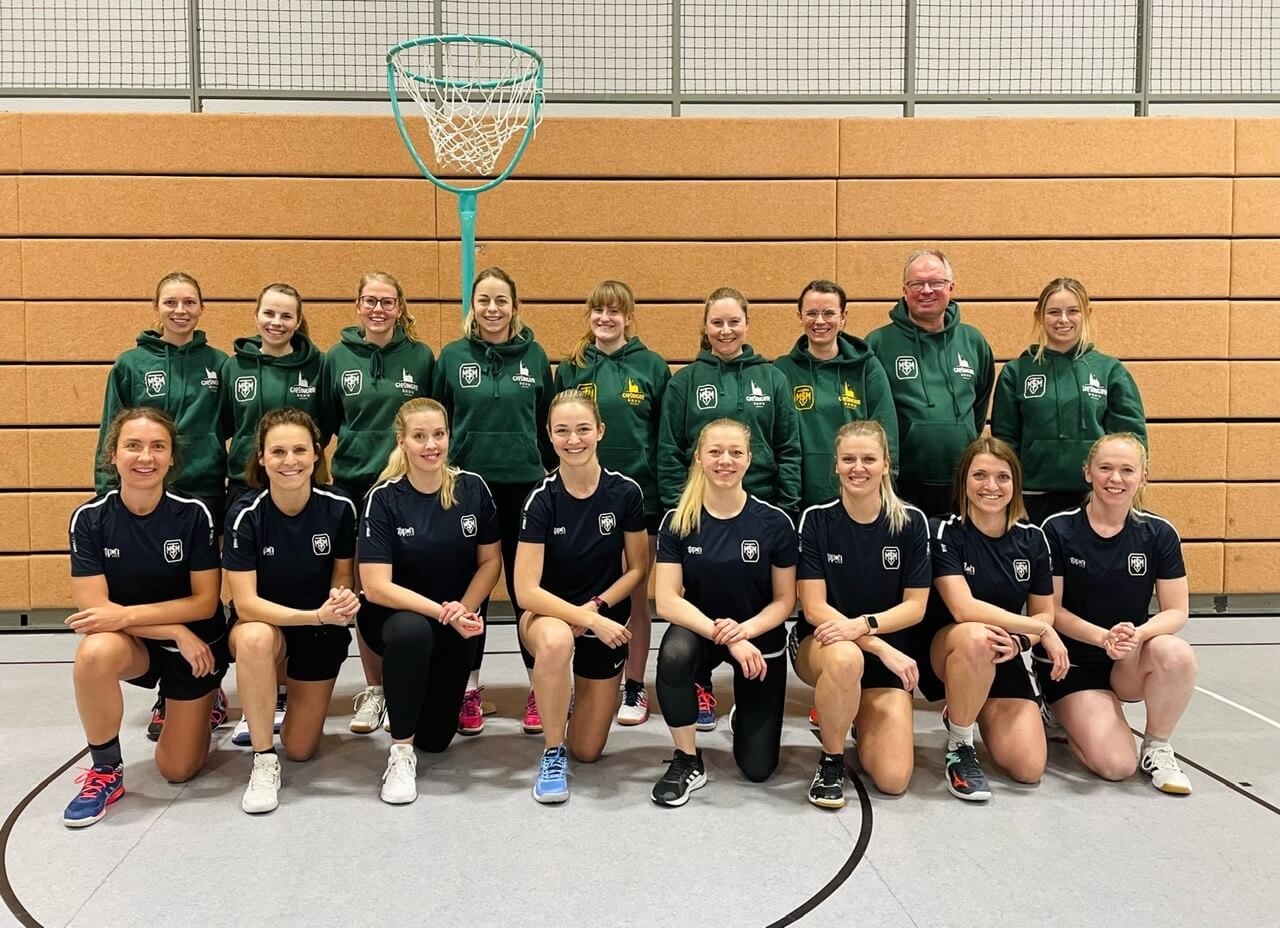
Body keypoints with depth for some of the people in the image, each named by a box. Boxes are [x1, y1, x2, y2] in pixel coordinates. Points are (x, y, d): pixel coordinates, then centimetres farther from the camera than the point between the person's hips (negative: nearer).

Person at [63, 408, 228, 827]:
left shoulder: (194, 513, -18)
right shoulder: (89, 518, -15)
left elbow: (205, 602, -16)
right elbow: (92, 607, -18)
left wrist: (126, 614, -26)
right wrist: (177, 632, -24)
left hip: (198, 645, -1)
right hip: (132, 645, 1)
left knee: (177, 770, 3)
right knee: (94, 652, -36)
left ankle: (207, 701, 36)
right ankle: (106, 771, -13)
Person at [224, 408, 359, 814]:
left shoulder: (339, 508, -17)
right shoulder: (245, 515, -22)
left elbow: (343, 576, -2)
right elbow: (245, 603, -25)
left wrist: (343, 598, -26)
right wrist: (317, 614, -37)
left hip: (321, 634, 2)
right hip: (263, 622, -2)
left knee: (300, 748, 4)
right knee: (255, 638, -39)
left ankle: (290, 689, 38)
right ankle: (263, 761, -20)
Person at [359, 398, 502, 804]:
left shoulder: (472, 488, -9)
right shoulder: (383, 498, -17)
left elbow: (490, 561, -2)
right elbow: (376, 586, -22)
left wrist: (463, 610, -18)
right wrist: (441, 612, -30)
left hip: (458, 620, 3)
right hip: (395, 614, -2)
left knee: (436, 736, 3)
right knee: (412, 630, -40)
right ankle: (401, 751, -19)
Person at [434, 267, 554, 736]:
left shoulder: (534, 355, 3)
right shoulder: (452, 356, 1)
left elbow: (547, 421, 9)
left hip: (525, 486, 0)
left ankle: (540, 688, 17)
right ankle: (469, 689, 20)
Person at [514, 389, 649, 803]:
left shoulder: (625, 492, -12)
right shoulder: (542, 499, -17)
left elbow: (637, 569, -2)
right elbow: (526, 590, -21)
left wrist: (596, 608, -16)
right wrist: (588, 620, -29)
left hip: (606, 620, 2)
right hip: (547, 614, -2)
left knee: (587, 750, 6)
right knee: (557, 640, -42)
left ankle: (576, 693, 41)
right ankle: (551, 754, -19)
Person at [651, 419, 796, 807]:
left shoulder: (775, 522, -14)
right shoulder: (677, 521, -12)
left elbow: (784, 600, -8)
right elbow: (667, 600, -18)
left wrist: (744, 630, -28)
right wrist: (723, 637, -30)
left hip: (760, 639, 0)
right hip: (698, 628, 0)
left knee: (758, 767, 2)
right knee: (673, 653, -38)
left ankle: (743, 713, 38)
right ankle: (688, 762, -16)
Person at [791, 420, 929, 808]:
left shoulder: (911, 521, -5)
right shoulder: (816, 519, -9)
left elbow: (915, 606, -5)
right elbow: (814, 608, -13)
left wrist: (864, 624, -25)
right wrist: (882, 647, -24)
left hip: (888, 650, 2)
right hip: (820, 643, -2)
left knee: (892, 779, -11)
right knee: (846, 658, -41)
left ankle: (859, 716, 23)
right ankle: (831, 761, -13)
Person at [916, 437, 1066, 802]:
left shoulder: (1032, 539, 1)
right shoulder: (943, 532, -13)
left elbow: (1044, 613, 5)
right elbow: (964, 608, -24)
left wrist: (1019, 641, -18)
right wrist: (1041, 630, -22)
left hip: (1002, 661, 4)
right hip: (945, 654, -4)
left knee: (1029, 768, -12)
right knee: (976, 637, -40)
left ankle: (961, 713, 20)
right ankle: (958, 746, -16)